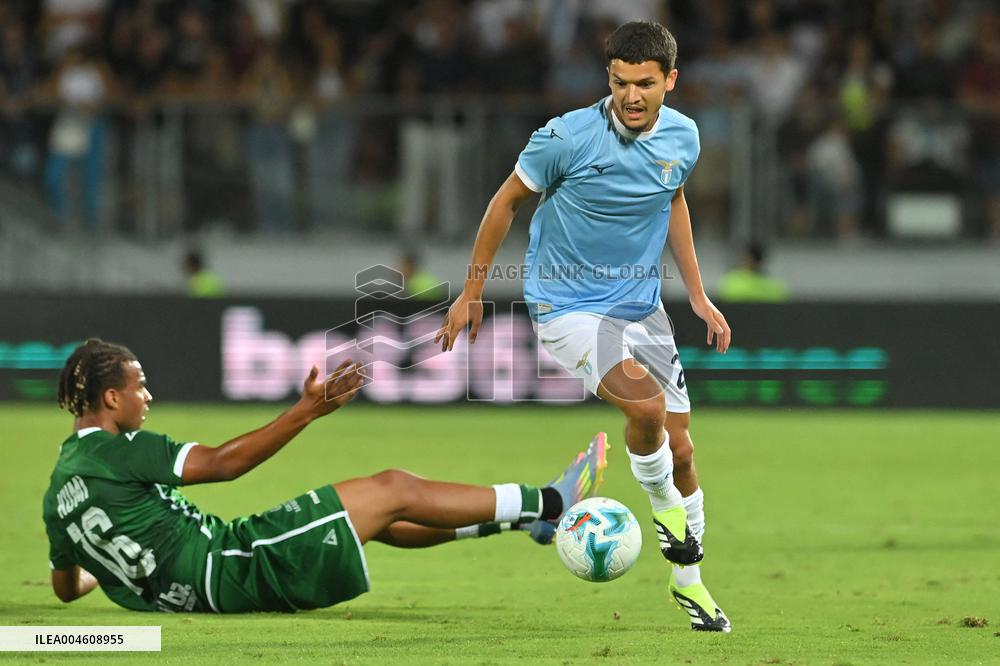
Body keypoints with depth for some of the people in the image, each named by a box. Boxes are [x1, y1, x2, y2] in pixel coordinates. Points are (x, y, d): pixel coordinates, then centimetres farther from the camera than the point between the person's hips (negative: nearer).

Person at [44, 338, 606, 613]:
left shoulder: (59, 490, 10)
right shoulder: (115, 451, -17)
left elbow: (66, 586, 19)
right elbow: (223, 463, -17)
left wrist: (113, 570, 42)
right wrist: (307, 412, -16)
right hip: (229, 572, -9)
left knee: (378, 517, 20)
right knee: (393, 489, -1)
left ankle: (527, 516, 27)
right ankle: (548, 503, 8)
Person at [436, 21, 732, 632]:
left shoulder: (683, 139, -4)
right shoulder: (568, 137, -19)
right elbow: (508, 200, -4)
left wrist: (698, 296, 16)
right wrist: (473, 292, 0)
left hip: (642, 306, 5)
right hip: (568, 307, -5)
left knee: (680, 450, 7)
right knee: (646, 404, -28)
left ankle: (689, 580, 27)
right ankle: (666, 511, 1)